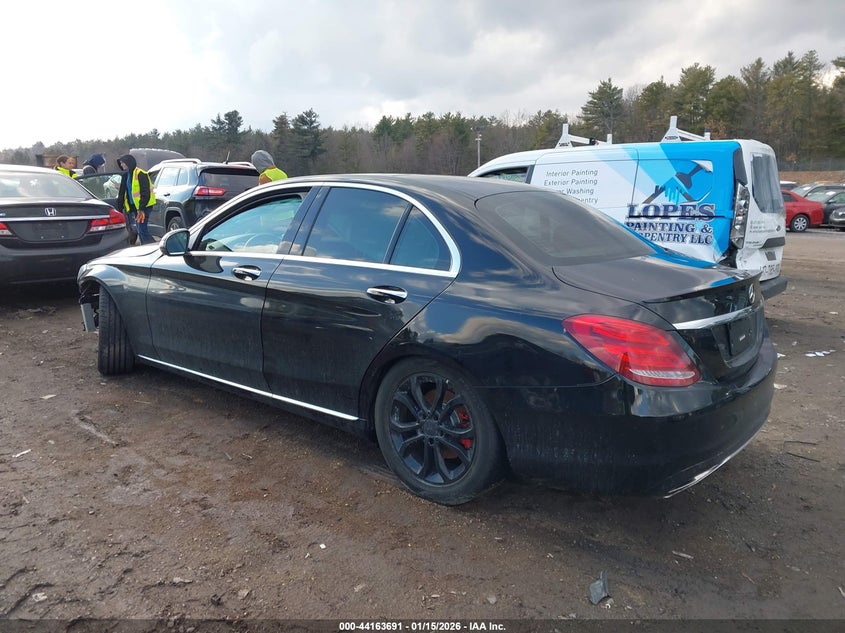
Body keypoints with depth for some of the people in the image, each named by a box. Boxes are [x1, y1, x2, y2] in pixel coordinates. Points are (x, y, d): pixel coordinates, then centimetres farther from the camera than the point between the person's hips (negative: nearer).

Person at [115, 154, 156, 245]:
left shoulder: (140, 174, -13)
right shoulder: (126, 175, 16)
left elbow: (145, 193, -18)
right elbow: (122, 193, 21)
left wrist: (141, 208, -22)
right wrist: (120, 207, 16)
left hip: (144, 206, -9)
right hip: (134, 206, 9)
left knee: (142, 230, -15)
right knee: (140, 230, 10)